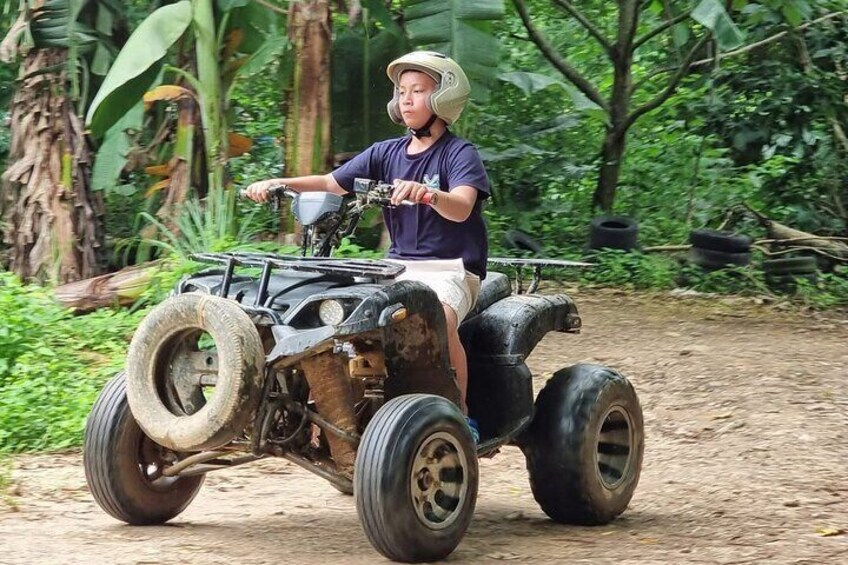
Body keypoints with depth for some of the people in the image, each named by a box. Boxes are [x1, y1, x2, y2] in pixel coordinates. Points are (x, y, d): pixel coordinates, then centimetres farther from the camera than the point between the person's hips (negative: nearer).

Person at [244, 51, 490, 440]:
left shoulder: (459, 153, -4)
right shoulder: (387, 153, 13)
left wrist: (428, 194, -43)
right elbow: (332, 183, 7)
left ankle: (461, 415, -23)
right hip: (399, 266, 6)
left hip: (450, 270, -6)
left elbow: (461, 208, -22)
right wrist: (279, 183, -8)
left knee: (440, 317, -36)